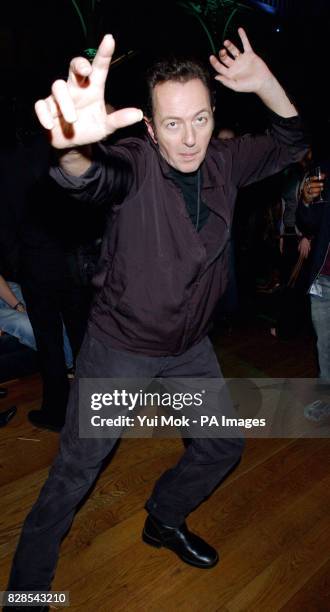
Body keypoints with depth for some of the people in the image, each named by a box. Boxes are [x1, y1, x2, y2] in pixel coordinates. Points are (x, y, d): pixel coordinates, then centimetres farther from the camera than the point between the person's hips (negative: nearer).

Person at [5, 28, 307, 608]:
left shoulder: (223, 163, -2)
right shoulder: (138, 161, -18)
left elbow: (290, 142, 10)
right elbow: (99, 178, -40)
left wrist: (265, 83, -9)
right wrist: (76, 148, -65)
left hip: (190, 346, 6)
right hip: (120, 346, -5)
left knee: (223, 446, 18)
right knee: (76, 471, 2)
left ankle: (164, 520, 45)